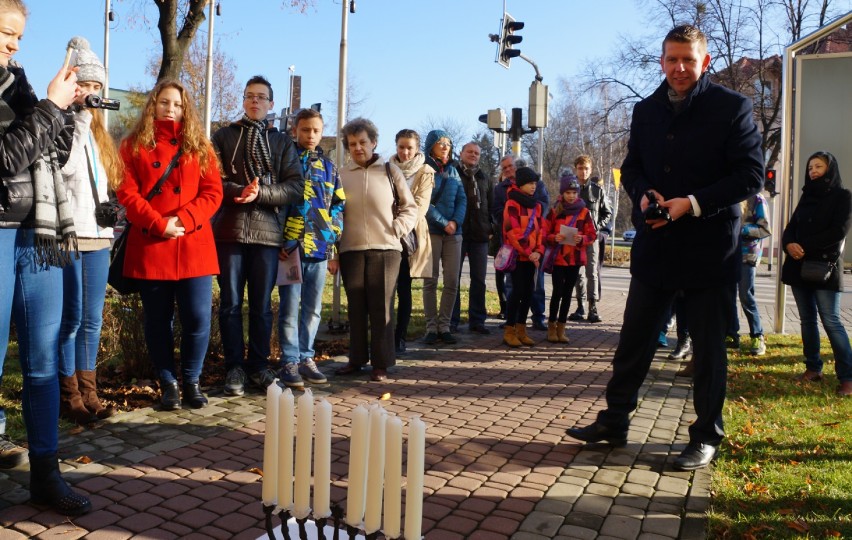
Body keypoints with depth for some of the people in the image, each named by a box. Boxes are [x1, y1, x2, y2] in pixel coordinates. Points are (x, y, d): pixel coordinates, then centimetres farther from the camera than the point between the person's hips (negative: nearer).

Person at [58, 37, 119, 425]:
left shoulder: (95, 129, 20)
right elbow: (65, 166, -18)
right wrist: (80, 119, -15)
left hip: (97, 234, 7)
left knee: (92, 319, 9)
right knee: (71, 318, -3)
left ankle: (88, 394, 17)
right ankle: (69, 397, 9)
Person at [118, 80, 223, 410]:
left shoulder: (199, 146, 11)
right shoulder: (134, 145, 7)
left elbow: (213, 192, 3)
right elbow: (127, 193, -2)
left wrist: (184, 219, -12)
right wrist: (159, 224, -15)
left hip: (194, 246, 1)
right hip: (150, 246, 0)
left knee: (198, 318, -3)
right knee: (158, 320, 7)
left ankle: (191, 380, 16)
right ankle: (167, 383, 21)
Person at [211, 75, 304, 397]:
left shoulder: (282, 142, 14)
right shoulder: (224, 136, 13)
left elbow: (296, 188, 2)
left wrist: (260, 193, -12)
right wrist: (238, 191, -17)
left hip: (268, 231, 1)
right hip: (229, 229, 0)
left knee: (262, 304, 6)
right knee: (231, 303, 2)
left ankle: (259, 366, 17)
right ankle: (234, 368, 12)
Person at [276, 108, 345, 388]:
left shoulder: (328, 167, 15)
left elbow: (338, 208, 16)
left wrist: (334, 248, 10)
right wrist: (279, 242, -11)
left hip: (320, 249, 4)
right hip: (290, 247, -4)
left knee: (313, 308, 9)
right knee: (290, 307, -1)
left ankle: (306, 357, 20)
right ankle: (290, 362, 7)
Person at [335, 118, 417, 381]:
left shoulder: (390, 171, 6)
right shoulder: (341, 175, 10)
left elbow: (410, 208, 10)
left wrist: (396, 230, -4)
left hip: (385, 249, -2)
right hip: (351, 250, 2)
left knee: (382, 308, -1)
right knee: (356, 307, 7)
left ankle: (381, 363, 7)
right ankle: (356, 359, 18)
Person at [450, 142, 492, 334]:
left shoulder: (484, 179, 17)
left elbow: (490, 206, 20)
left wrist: (490, 228, 8)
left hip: (479, 234, 4)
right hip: (457, 232, -4)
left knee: (479, 279, 5)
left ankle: (477, 320, 12)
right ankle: (451, 320, 7)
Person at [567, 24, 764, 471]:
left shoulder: (732, 108, -6)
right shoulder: (646, 110, 9)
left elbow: (751, 175, -10)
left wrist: (693, 204, -20)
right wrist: (643, 194, -8)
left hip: (709, 247, -4)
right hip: (655, 245, 4)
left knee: (708, 348, 7)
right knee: (633, 339, 10)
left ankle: (706, 438, 21)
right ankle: (614, 420, 23)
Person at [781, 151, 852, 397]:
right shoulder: (806, 197, 16)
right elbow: (790, 228, 11)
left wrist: (804, 246, -15)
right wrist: (789, 244, -11)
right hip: (799, 266, 6)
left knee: (831, 321, -10)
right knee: (807, 319, 7)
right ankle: (813, 368, 14)